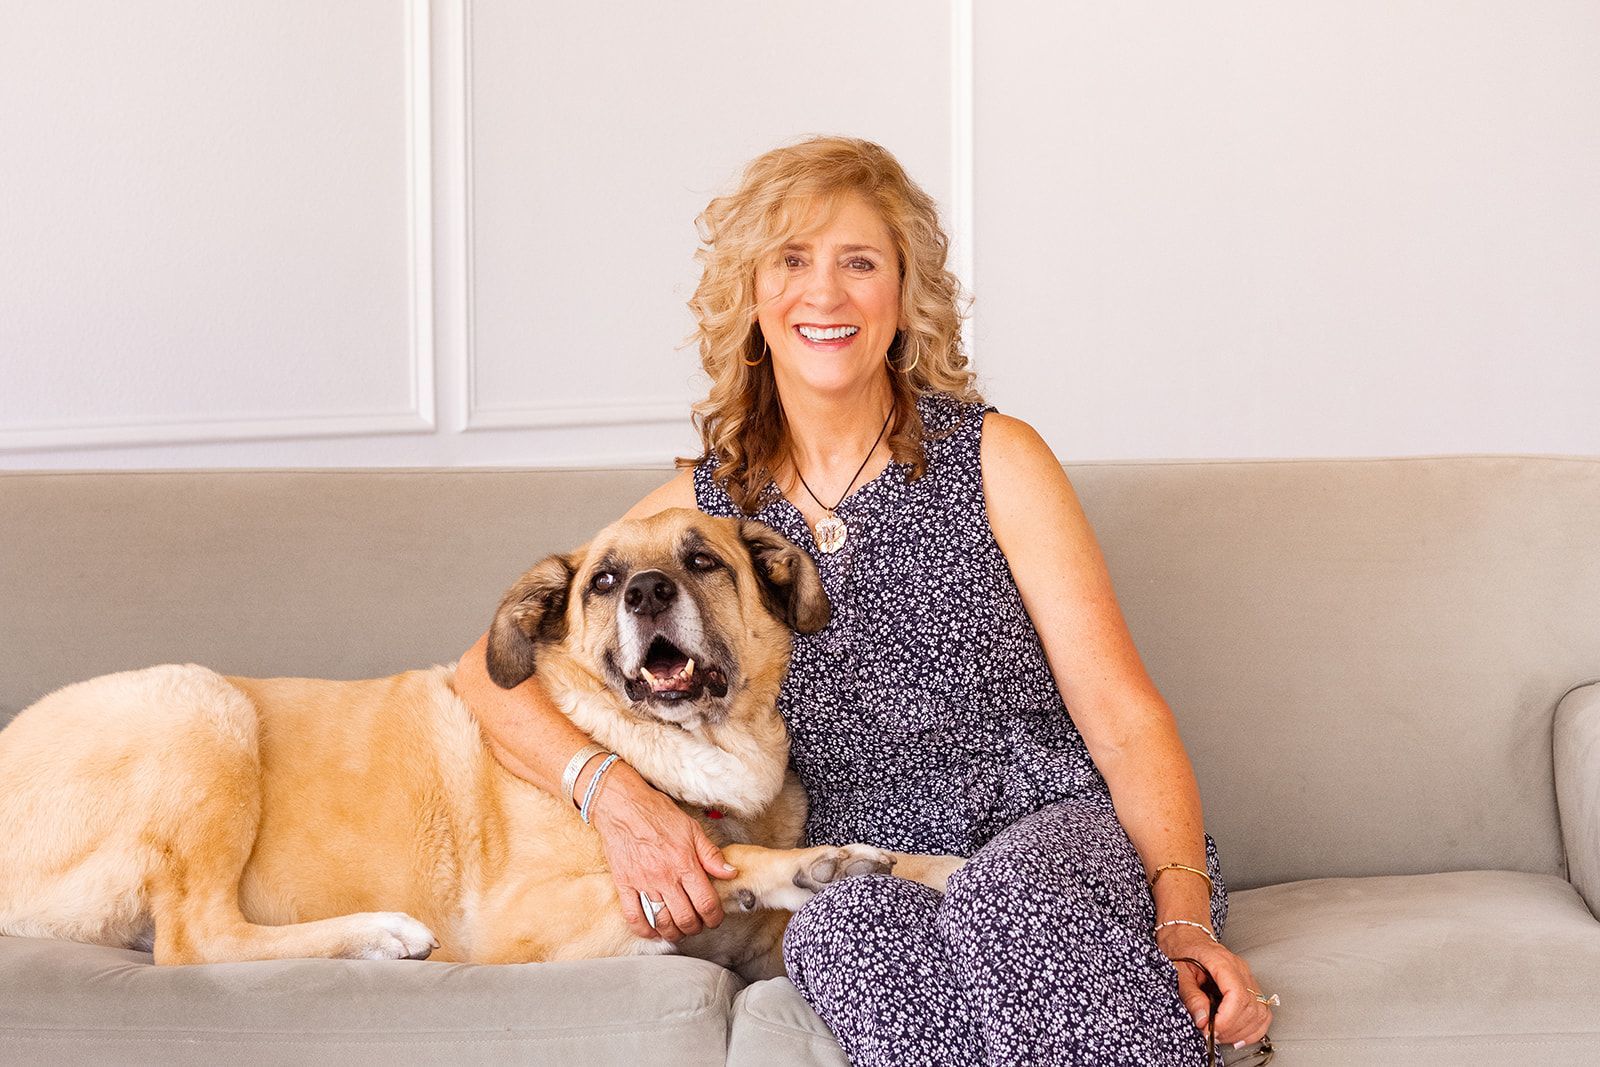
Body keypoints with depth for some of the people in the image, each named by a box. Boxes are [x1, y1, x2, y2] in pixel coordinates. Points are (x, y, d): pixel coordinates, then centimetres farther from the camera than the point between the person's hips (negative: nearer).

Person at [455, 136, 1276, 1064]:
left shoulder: (993, 459, 2)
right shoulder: (705, 505, 9)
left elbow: (1123, 713, -3)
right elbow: (489, 671, 6)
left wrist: (1183, 918, -19)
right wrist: (616, 793, -13)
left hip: (1057, 830, -1)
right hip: (864, 877, 1)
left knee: (1011, 895, -36)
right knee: (848, 930, -34)